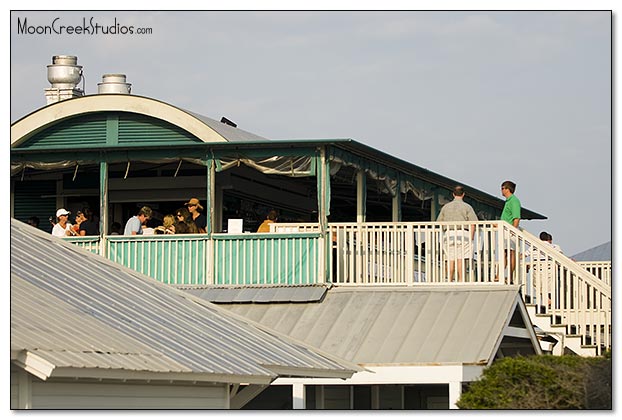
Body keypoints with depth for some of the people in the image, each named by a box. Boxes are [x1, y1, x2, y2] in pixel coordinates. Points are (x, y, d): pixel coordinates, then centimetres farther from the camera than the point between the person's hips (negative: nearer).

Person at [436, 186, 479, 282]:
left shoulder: (446, 207, 12)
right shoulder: (467, 207, 2)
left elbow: (439, 222, 13)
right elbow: (473, 223, -7)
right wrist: (471, 238, -6)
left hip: (449, 234, 3)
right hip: (462, 234, -3)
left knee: (451, 260, 5)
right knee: (461, 259, -3)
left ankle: (450, 281, 2)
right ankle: (461, 281, -5)